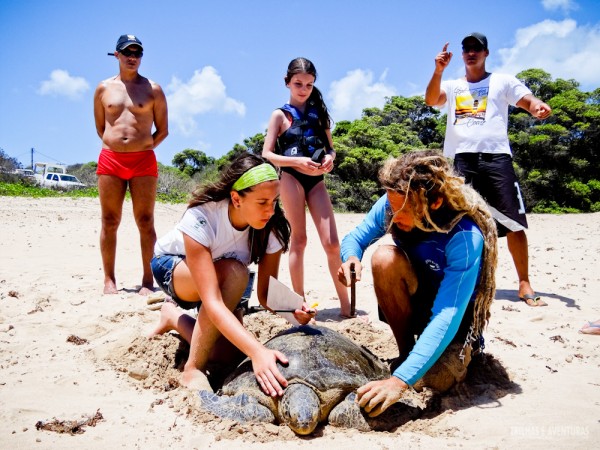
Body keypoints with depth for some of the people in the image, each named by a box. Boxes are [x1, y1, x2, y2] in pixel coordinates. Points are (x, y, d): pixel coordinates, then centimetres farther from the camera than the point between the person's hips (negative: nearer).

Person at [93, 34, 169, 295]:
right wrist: (118, 145, 11)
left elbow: (163, 130, 8)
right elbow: (100, 128, 18)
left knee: (145, 221, -2)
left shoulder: (152, 89, 7)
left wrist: (142, 149, 5)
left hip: (143, 160, -2)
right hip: (110, 159, 2)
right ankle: (109, 280, 9)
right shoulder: (103, 88, 12)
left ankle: (148, 280, 2)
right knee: (110, 221, 2)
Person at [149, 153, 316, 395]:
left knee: (226, 356, -10)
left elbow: (266, 294, -21)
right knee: (234, 273, -37)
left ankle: (173, 316, 17)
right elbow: (213, 303, -47)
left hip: (222, 278, 5)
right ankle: (193, 369, -22)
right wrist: (257, 351, -58)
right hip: (171, 265, -4)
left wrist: (291, 308, -44)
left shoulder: (272, 229, -26)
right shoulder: (201, 217, -39)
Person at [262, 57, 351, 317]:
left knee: (331, 242, -4)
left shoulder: (318, 112, 14)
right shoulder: (280, 115, 4)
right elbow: (267, 155, -3)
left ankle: (346, 303, 4)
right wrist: (297, 161, -18)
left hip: (316, 179, 3)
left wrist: (330, 159, -7)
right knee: (299, 239, -2)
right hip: (291, 177, -3)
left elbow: (330, 147, 17)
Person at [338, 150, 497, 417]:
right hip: (415, 303, 4)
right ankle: (405, 350, -9)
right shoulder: (393, 204, -21)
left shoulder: (466, 237, -34)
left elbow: (447, 316, -38)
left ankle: (463, 349, 8)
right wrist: (351, 258, -31)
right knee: (385, 258, -29)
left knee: (438, 380, -29)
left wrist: (400, 380, -45)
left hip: (456, 311, -4)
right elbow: (355, 238, -4)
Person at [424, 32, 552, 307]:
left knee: (513, 222, -7)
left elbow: (528, 101, 4)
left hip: (495, 157, -2)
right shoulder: (452, 86, 21)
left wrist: (539, 107, -19)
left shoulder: (503, 81, 16)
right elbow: (431, 100, 3)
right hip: (460, 159, 2)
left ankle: (525, 284, 2)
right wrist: (438, 70, -12)